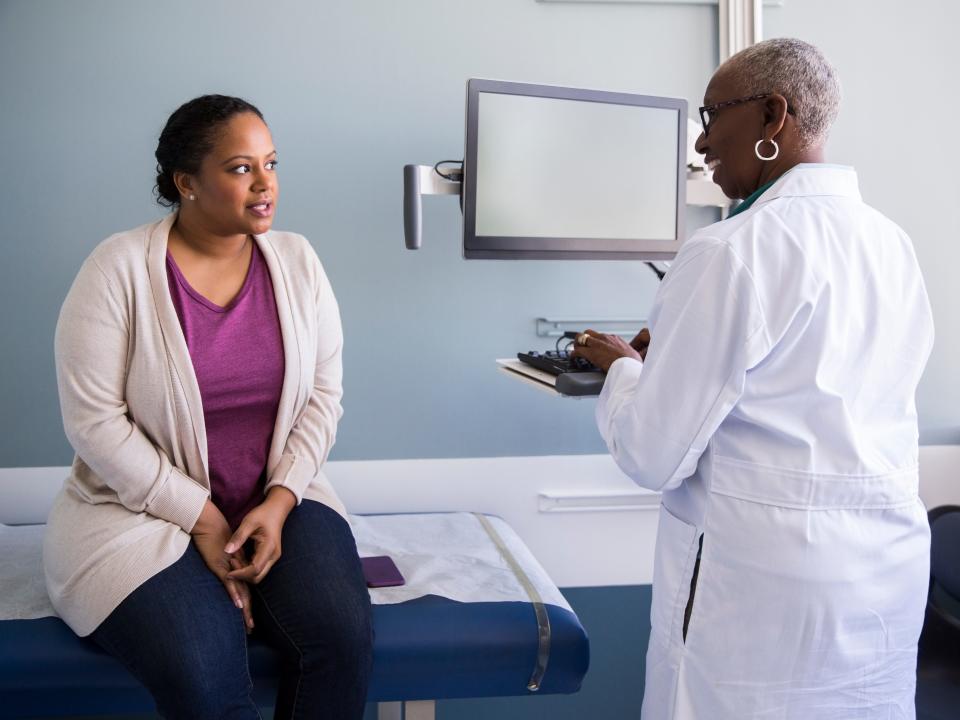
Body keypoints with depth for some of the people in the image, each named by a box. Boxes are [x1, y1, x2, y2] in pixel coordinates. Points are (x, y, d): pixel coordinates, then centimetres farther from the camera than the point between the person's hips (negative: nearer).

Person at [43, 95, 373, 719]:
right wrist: (203, 521, -16)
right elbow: (94, 421, -13)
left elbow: (323, 395, 2)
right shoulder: (119, 269, -11)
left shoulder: (296, 261, 0)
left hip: (278, 498, 3)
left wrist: (279, 501, -12)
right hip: (144, 507, -3)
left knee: (343, 635, -23)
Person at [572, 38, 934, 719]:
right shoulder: (893, 243, 4)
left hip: (765, 584, -7)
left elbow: (654, 457, -17)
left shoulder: (729, 253, -20)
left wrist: (623, 367, 2)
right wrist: (669, 355, 16)